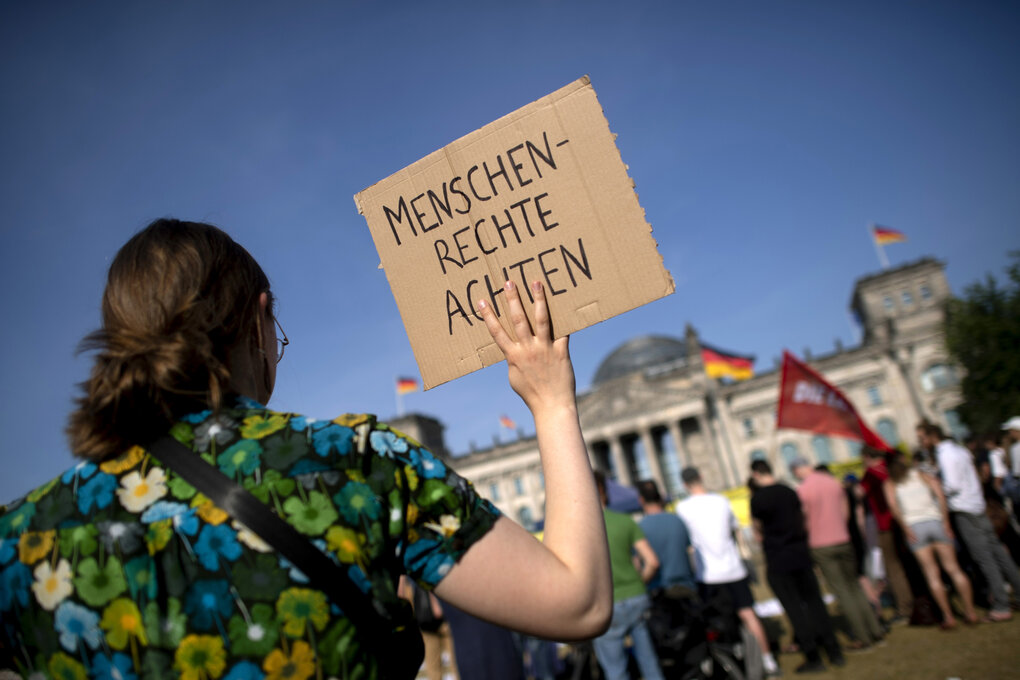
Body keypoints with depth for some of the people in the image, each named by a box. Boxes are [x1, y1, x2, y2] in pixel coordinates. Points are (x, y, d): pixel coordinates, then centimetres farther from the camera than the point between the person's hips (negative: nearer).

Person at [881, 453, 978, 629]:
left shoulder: (890, 482, 8)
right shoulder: (919, 473, 11)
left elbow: (892, 504, -8)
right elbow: (938, 488, -4)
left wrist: (906, 528, -5)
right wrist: (945, 520, -2)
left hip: (914, 527, -1)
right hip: (934, 521, 1)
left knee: (932, 574, 3)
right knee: (954, 569, 9)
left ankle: (948, 616, 2)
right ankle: (970, 612, 12)